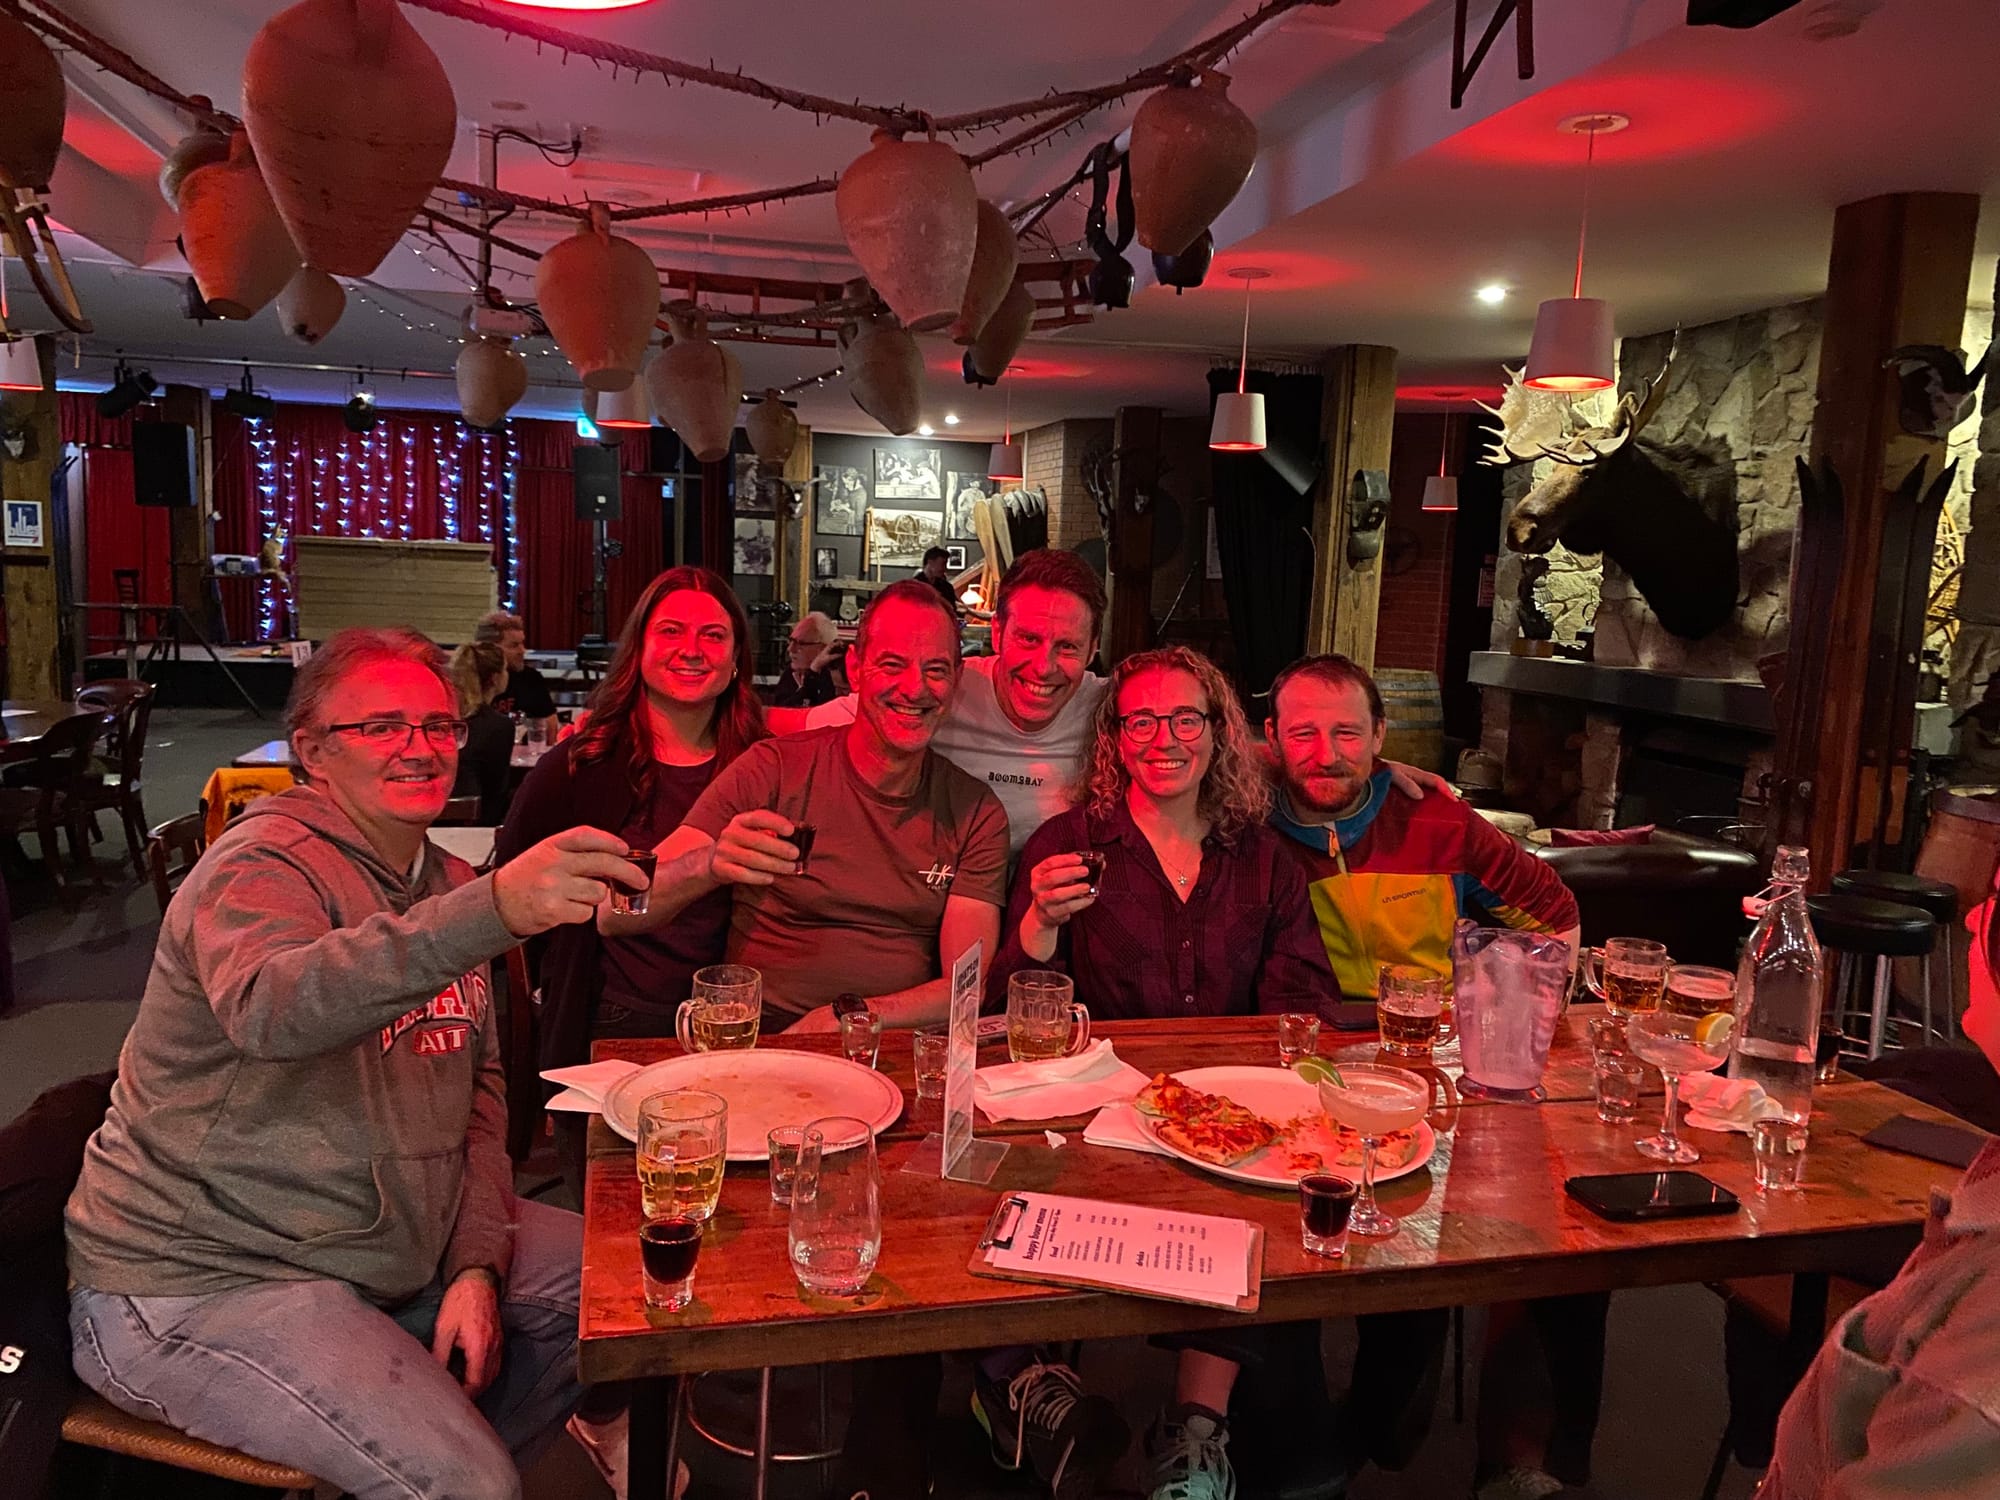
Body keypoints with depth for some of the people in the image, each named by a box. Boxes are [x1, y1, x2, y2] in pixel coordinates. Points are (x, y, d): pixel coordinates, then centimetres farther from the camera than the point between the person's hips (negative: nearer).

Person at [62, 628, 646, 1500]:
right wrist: (494, 912, -54)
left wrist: (477, 1262, -2)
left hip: (392, 1247, 8)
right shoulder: (267, 864, -17)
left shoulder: (446, 884, 9)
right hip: (202, 1283, -8)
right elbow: (269, 1009, -40)